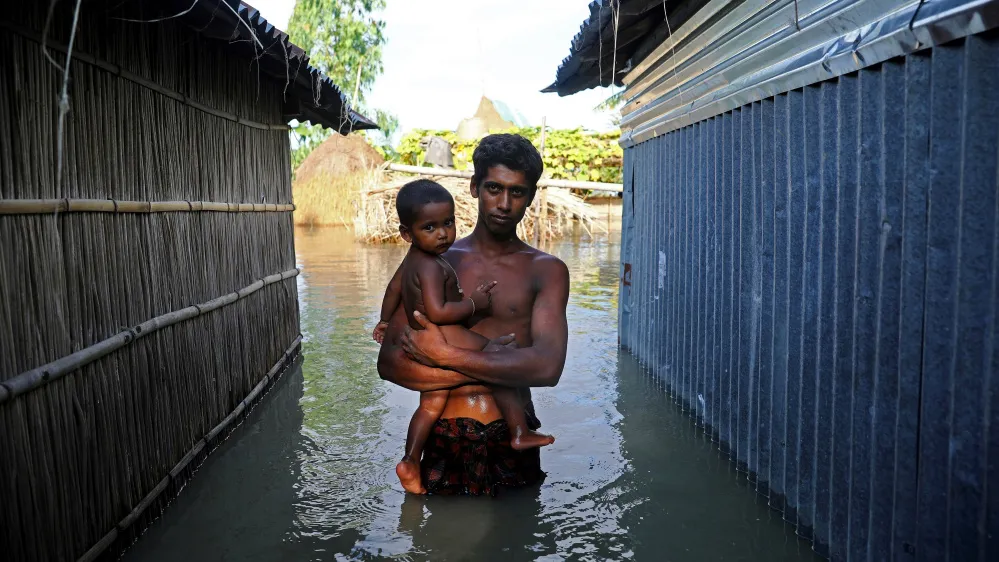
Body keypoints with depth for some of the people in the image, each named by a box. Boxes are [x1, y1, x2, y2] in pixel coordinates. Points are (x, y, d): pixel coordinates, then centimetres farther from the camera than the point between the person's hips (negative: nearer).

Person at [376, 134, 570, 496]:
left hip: (513, 440, 0)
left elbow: (547, 367, -17)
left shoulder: (546, 271, -1)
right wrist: (484, 372, -15)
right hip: (445, 441, 1)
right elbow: (389, 362, -6)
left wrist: (444, 355, -16)